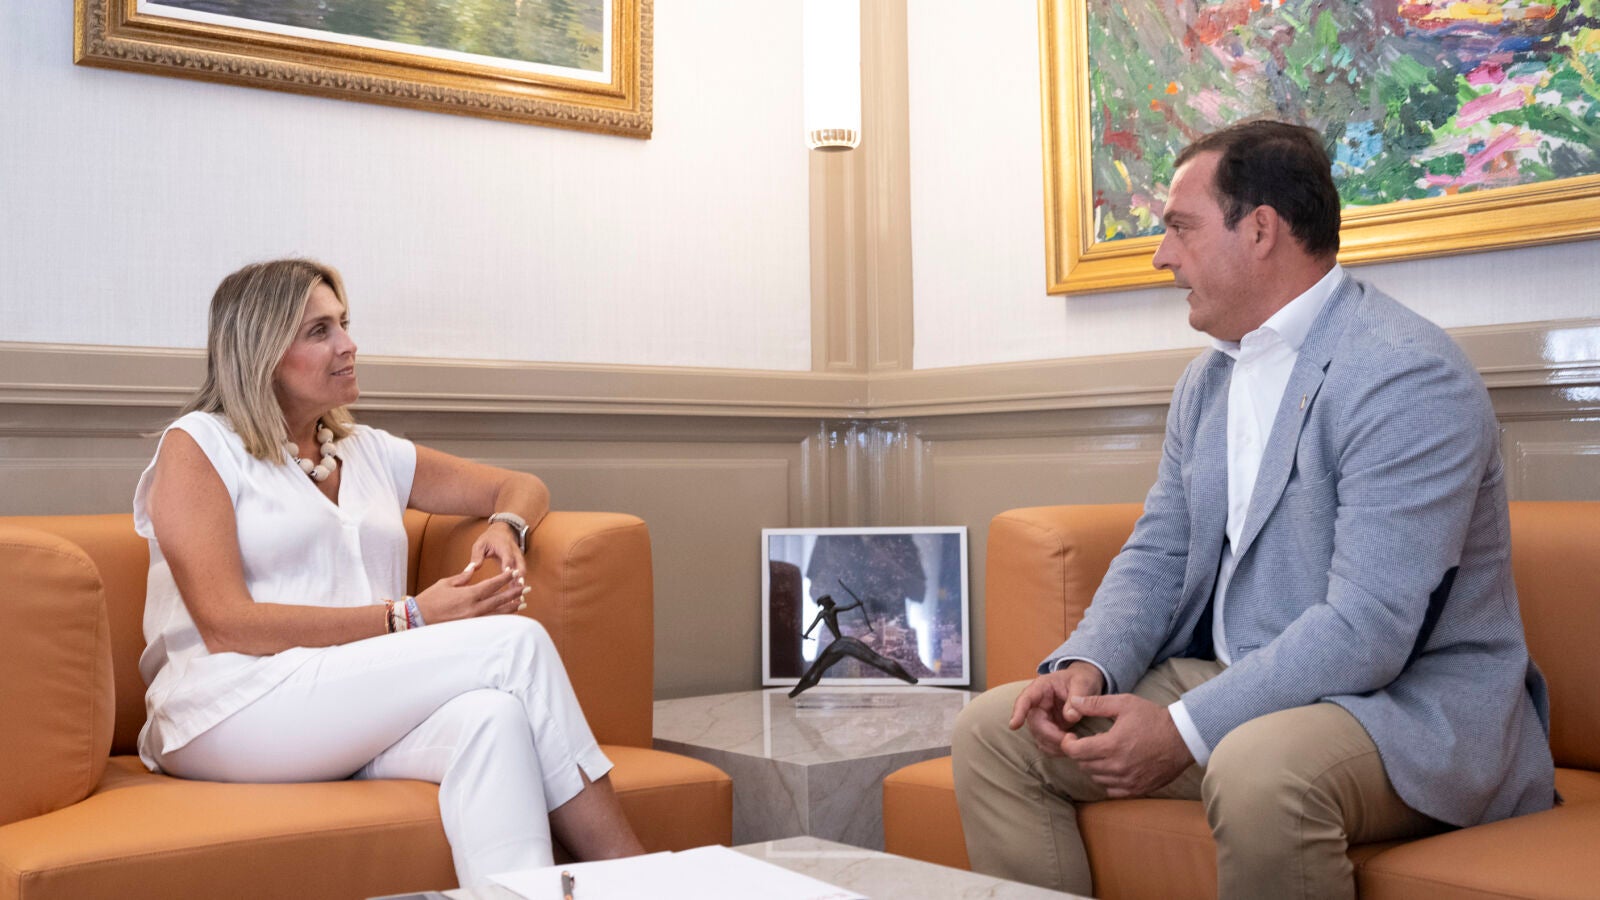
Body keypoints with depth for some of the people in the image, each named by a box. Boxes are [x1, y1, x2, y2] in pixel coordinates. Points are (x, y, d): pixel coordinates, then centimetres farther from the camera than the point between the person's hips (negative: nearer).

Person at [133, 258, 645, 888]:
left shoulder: (370, 452, 21)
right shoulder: (198, 446, 3)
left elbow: (522, 487, 29)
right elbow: (226, 626, -9)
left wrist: (505, 527, 2)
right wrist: (407, 619, -13)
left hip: (370, 714, 5)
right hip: (234, 711, -5)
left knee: (492, 717, -33)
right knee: (515, 642, -23)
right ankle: (632, 873, -22)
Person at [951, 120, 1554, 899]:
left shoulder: (1408, 378, -18)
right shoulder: (1208, 379, 11)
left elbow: (1368, 630, -25)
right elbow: (1156, 556, 11)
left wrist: (1186, 730, -26)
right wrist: (1088, 666, -9)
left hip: (1409, 703, -8)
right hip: (1242, 685, 8)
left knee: (1258, 768, -40)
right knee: (993, 732, -3)